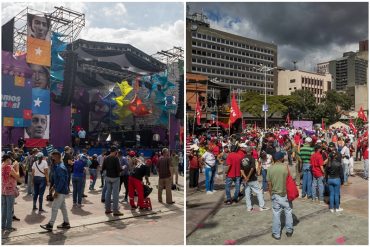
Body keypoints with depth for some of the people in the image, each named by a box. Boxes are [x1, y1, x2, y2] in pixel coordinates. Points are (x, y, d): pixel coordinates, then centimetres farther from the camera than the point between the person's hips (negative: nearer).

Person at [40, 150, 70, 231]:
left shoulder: (60, 168, -21)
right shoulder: (58, 166, 11)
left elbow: (62, 181, -25)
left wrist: (56, 191, -23)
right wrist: (54, 186, 18)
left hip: (61, 191, -10)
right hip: (62, 191, 10)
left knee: (54, 207, -4)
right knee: (63, 207, 15)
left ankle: (50, 225, 3)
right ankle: (66, 223, 24)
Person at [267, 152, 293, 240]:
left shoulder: (270, 168, -6)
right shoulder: (286, 167, -10)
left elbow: (269, 184, -2)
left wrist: (271, 194, 9)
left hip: (275, 194, 1)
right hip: (286, 194, -1)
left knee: (276, 214, 7)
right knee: (288, 212, 17)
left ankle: (276, 234, 15)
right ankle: (289, 231, 27)